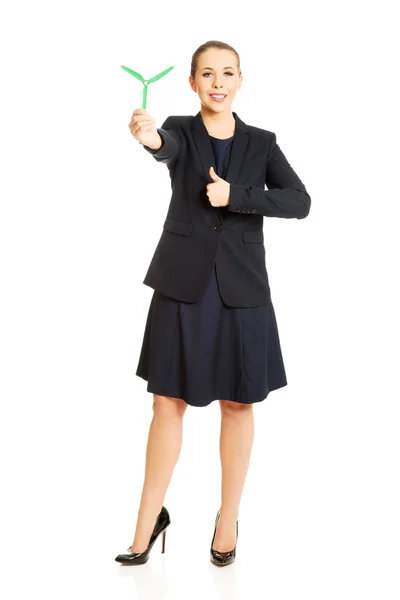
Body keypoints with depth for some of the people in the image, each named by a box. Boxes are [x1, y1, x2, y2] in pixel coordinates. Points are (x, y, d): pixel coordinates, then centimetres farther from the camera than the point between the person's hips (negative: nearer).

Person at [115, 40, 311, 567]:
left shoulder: (261, 142, 6)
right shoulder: (180, 130, 2)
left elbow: (300, 202, -6)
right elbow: (165, 148, -24)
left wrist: (236, 196, -17)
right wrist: (148, 137, -47)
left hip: (241, 287, 1)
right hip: (183, 284, -1)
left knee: (237, 403, 8)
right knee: (169, 402, 4)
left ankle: (229, 519, 25)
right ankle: (149, 521, 19)